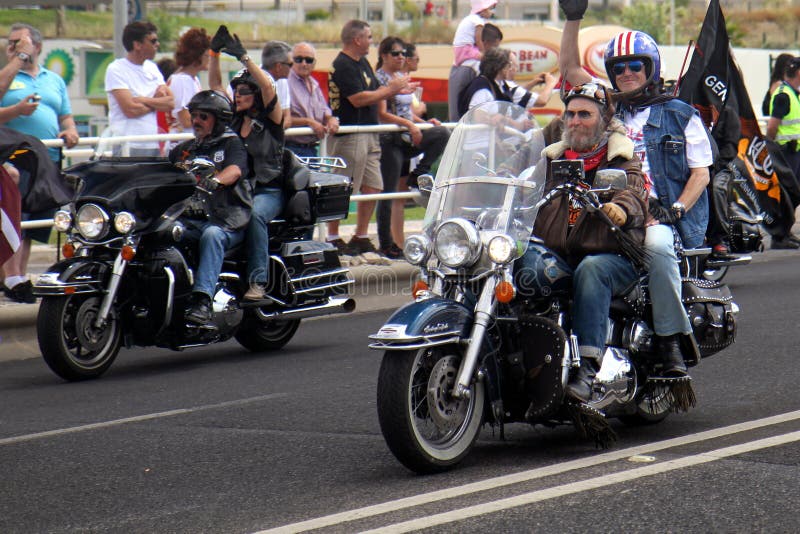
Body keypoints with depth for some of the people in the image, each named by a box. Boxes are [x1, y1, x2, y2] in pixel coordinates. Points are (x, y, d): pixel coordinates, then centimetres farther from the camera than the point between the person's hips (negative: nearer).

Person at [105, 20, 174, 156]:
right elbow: (131, 110, -15)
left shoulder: (152, 67, 16)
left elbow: (171, 103, 7)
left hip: (153, 145, 7)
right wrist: (157, 103, 1)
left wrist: (143, 100, -9)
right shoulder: (116, 70, -5)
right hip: (128, 146, -7)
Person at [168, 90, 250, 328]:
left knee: (212, 235, -38)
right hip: (187, 219, 4)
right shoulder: (183, 149, 27)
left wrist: (214, 181, -33)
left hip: (226, 221, -4)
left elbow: (235, 170, -11)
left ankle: (202, 301, -49)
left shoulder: (231, 144, 9)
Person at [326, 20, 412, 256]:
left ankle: (361, 237, 18)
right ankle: (333, 239, 2)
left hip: (369, 136, 10)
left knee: (372, 187, 10)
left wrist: (396, 90, 4)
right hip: (349, 136, -10)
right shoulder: (342, 66, -14)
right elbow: (358, 99, -20)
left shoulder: (362, 63, 18)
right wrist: (390, 89, -12)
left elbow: (374, 92, 21)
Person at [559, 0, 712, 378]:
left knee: (657, 244, -39)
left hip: (660, 215, -3)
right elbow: (569, 69, 21)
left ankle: (670, 342, -32)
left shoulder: (680, 115, 13)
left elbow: (701, 172, 8)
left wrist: (676, 209, -9)